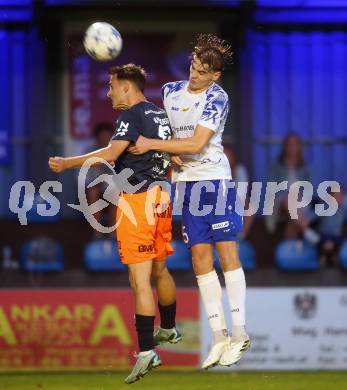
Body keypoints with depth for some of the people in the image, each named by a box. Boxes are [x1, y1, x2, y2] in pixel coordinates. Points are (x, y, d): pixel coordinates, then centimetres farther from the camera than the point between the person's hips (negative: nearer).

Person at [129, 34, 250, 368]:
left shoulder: (216, 98, -9)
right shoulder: (171, 91, 9)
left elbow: (196, 143, -15)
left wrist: (152, 144, -14)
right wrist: (171, 154, 0)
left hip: (215, 179, -5)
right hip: (186, 181, 5)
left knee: (226, 251, -7)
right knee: (200, 257, 1)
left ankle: (239, 333, -5)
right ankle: (219, 336, 2)